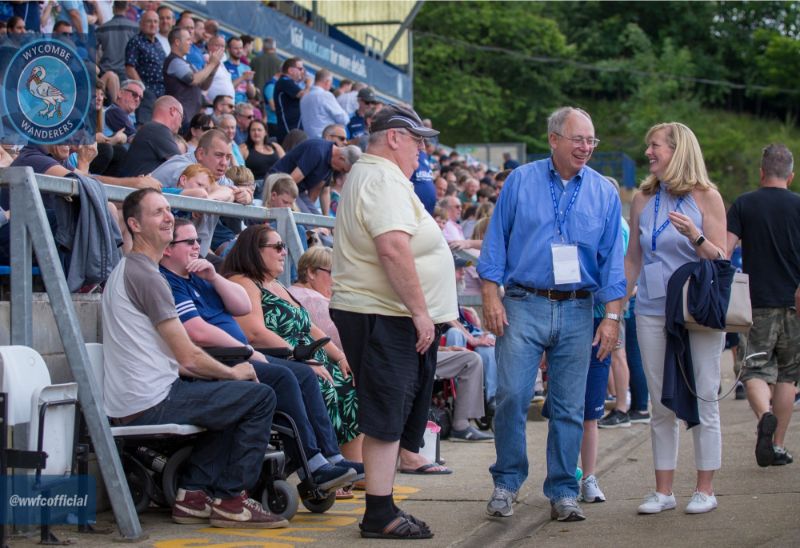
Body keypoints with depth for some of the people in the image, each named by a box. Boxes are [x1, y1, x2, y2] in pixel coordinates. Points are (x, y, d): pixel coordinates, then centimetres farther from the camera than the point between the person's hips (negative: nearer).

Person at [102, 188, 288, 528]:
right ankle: (231, 501, 0)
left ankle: (194, 494, 19)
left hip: (127, 406, 10)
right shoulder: (145, 275, -14)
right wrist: (233, 372, 4)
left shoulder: (124, 271, 19)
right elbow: (189, 357, -14)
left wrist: (224, 372, 13)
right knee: (260, 396, -5)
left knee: (229, 397, 28)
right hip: (150, 404, -10)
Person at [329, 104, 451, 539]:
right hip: (385, 317, -11)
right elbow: (393, 248, -25)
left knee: (389, 419, 11)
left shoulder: (366, 175, 23)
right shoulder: (384, 179, -13)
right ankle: (380, 514, -8)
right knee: (387, 419, -9)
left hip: (373, 312, 11)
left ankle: (382, 510, 15)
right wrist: (420, 311, -22)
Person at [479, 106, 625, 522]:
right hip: (523, 305, -2)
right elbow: (496, 241, 4)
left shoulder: (604, 192, 7)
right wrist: (491, 297, -4)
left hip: (577, 312, 2)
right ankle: (506, 483, 9)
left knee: (569, 407, 4)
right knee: (512, 397, -8)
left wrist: (612, 316, -1)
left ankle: (563, 492, 14)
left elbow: (612, 257, 6)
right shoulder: (520, 182, 4)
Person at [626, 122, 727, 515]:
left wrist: (695, 236, -21)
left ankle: (705, 489, 10)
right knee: (661, 406, 7)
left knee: (703, 402, 1)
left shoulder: (706, 197, -1)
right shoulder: (643, 200, 10)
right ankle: (663, 491, 14)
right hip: (653, 313, 4)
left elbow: (720, 259, -3)